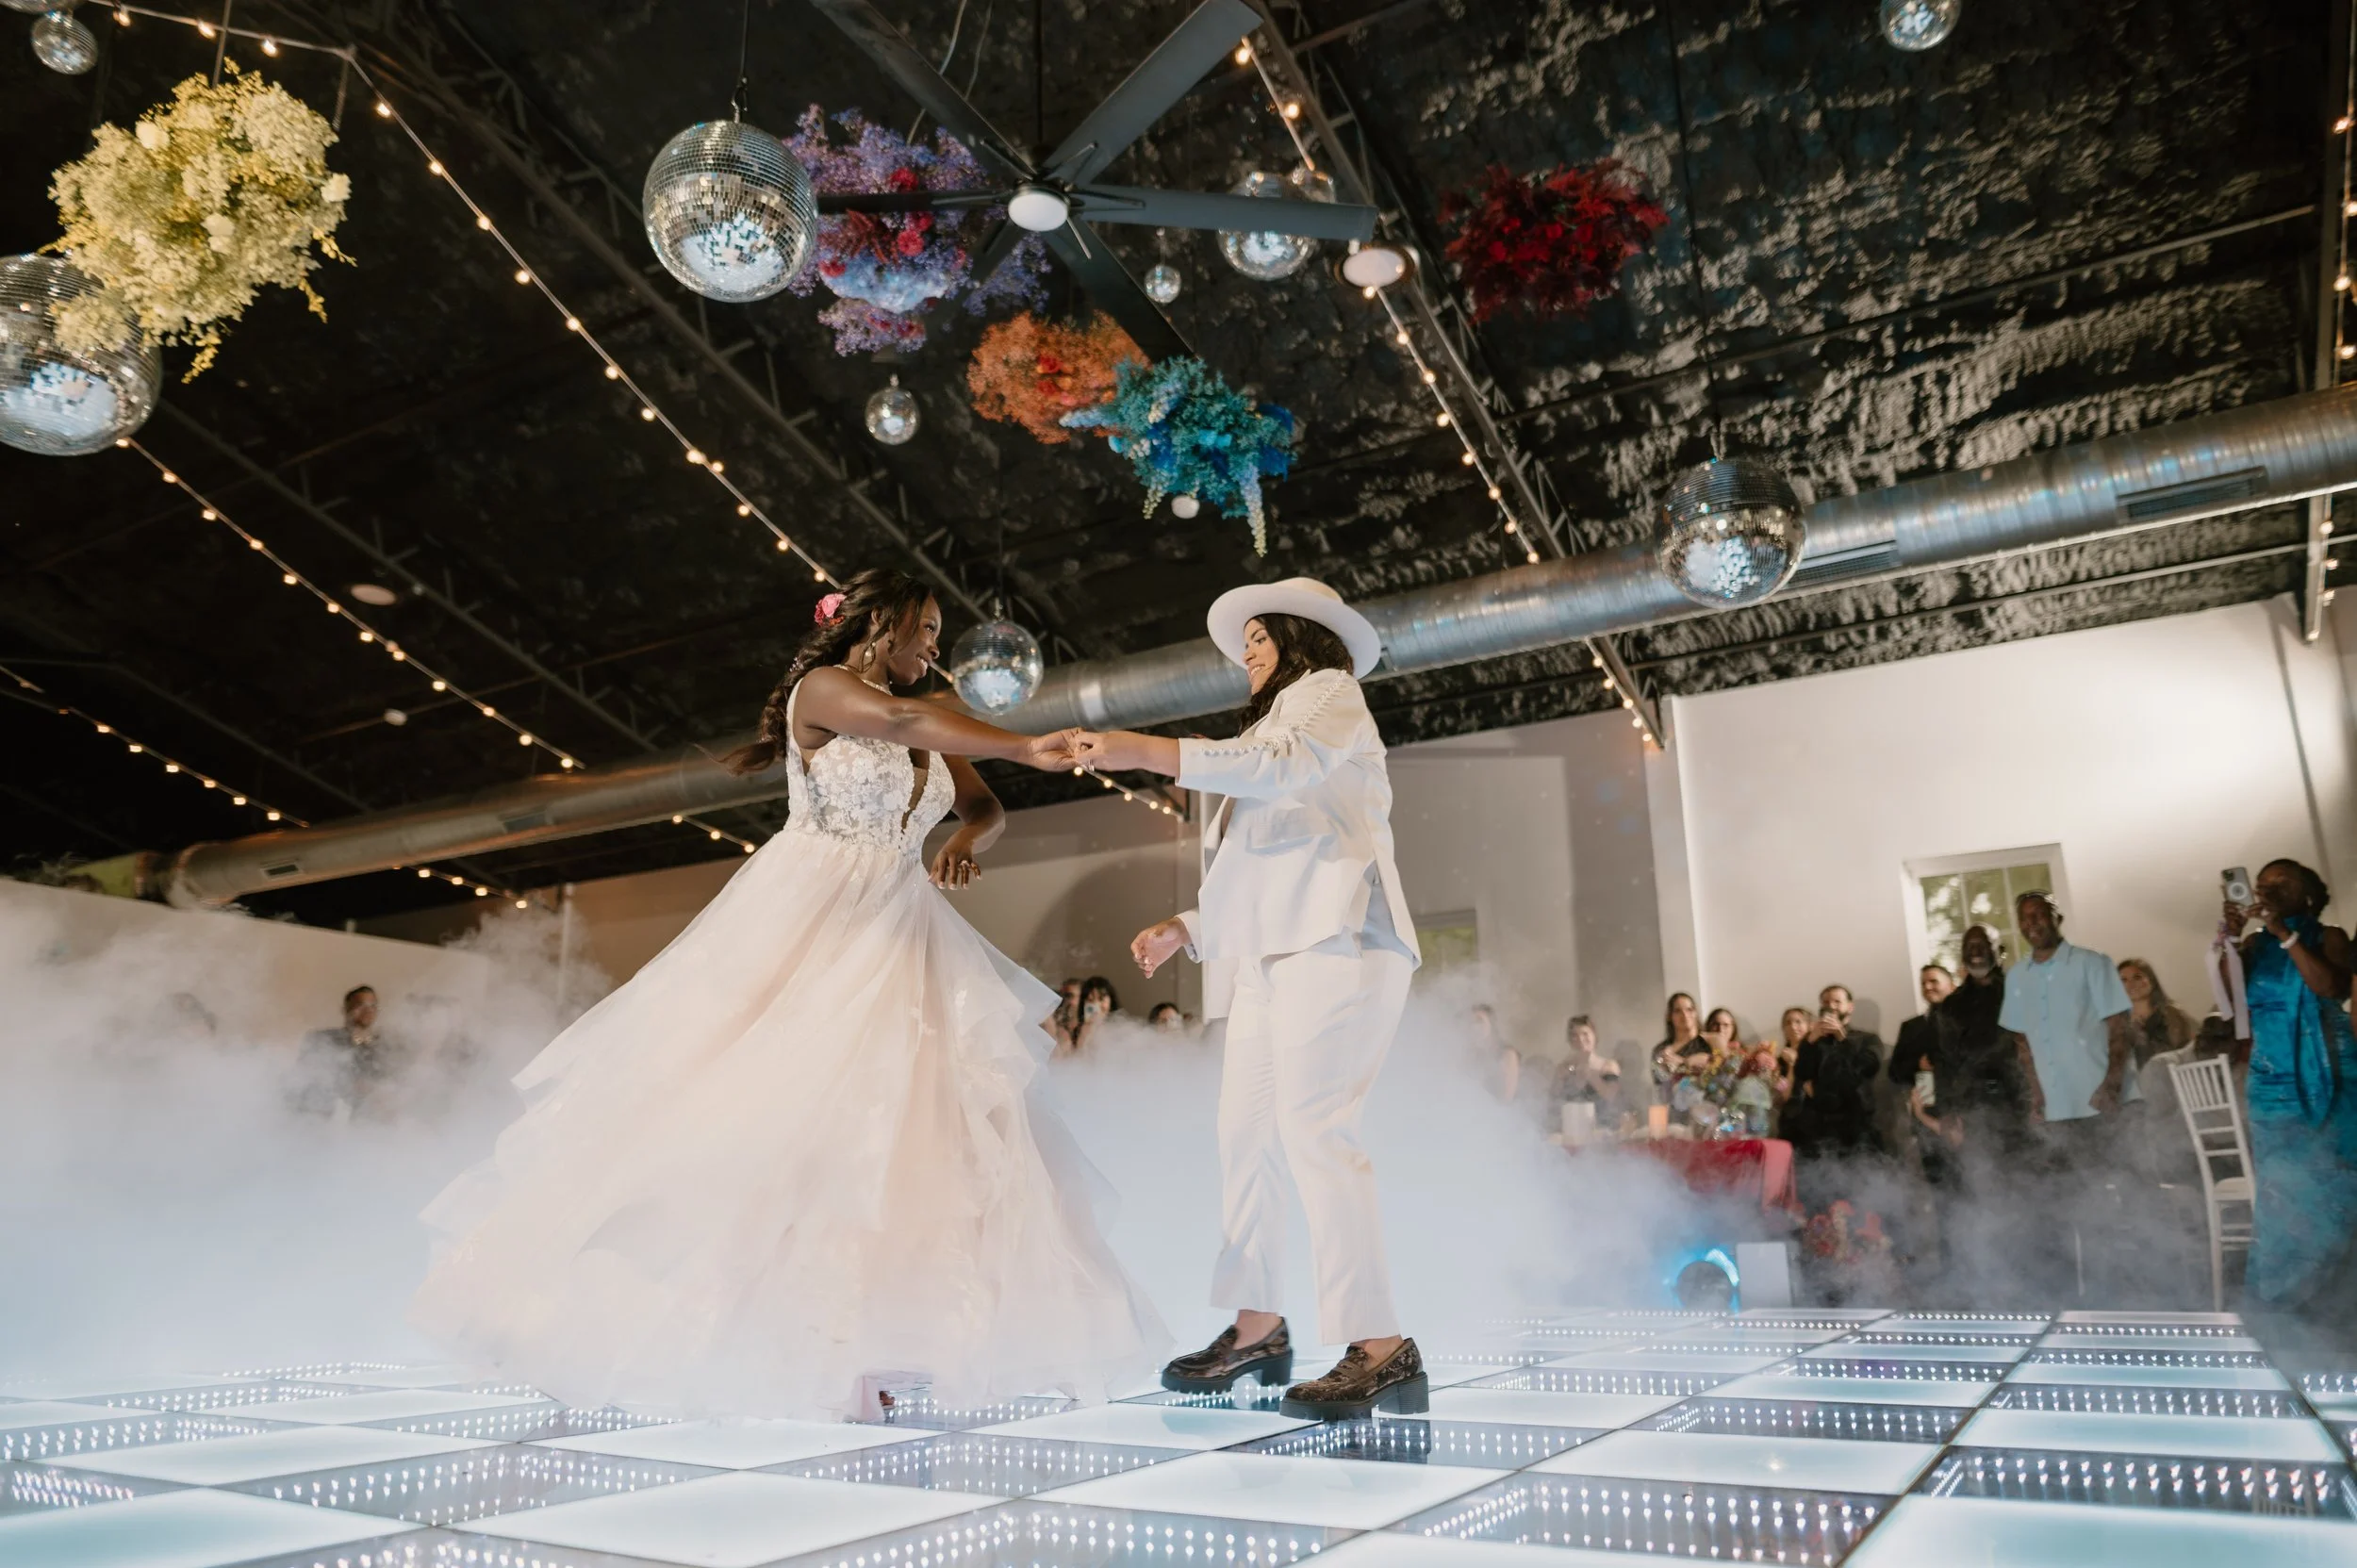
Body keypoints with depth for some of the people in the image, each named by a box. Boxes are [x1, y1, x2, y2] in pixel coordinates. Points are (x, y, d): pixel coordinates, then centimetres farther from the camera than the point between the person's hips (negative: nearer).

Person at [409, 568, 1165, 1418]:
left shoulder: (930, 727, 15)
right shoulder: (821, 688, -4)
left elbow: (987, 808, 16)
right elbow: (898, 721, -23)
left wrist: (965, 845, -7)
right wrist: (1028, 747, -29)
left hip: (899, 942, 6)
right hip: (806, 929, -6)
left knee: (897, 1128, -3)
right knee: (759, 1109, -8)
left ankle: (855, 1349, -1)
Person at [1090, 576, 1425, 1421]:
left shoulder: (1329, 692, 8)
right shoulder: (1273, 724, 31)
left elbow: (1283, 763, -16)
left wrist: (1145, 750, -15)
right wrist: (1185, 928, 16)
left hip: (1331, 940, -9)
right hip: (1271, 952, 9)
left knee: (1315, 1129, -17)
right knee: (1245, 1131, 5)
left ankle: (1381, 1349, -16)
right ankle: (1258, 1328, 14)